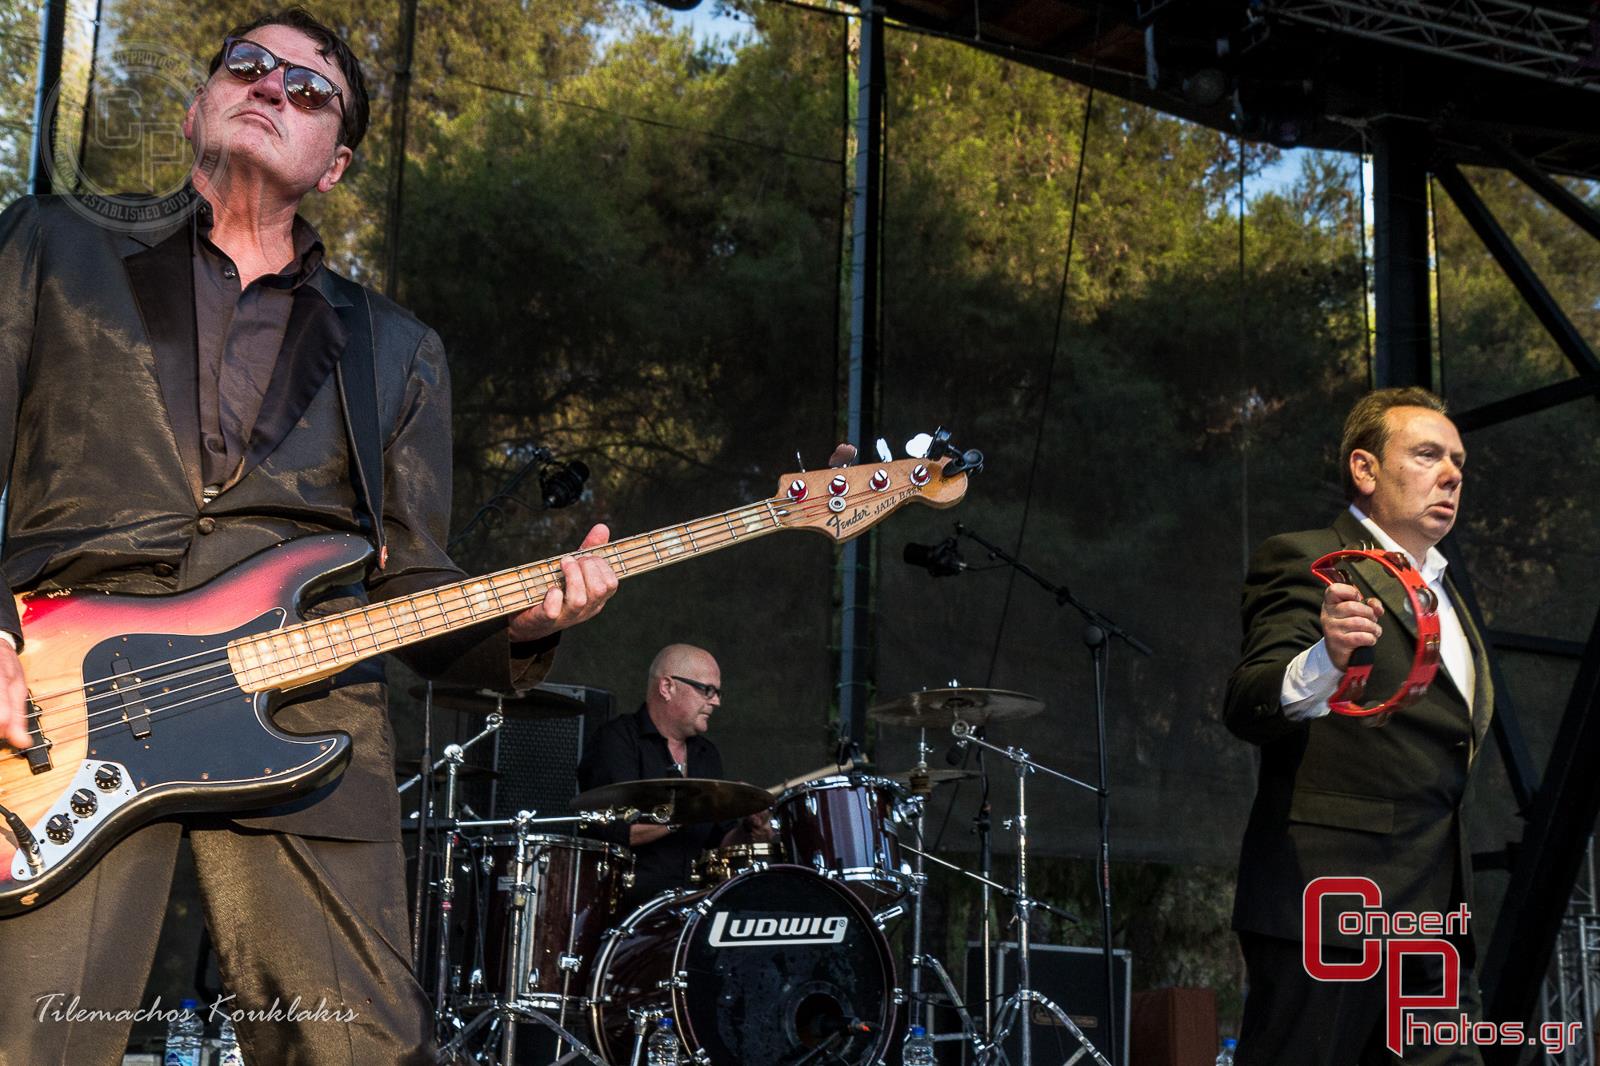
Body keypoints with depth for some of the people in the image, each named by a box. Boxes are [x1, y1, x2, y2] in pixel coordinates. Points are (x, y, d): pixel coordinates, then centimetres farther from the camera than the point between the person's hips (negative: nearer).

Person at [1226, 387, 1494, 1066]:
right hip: (1326, 907, -8)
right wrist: (1326, 659, -40)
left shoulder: (1443, 594, 21)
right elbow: (1247, 709, -19)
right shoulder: (1304, 562, -5)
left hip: (1436, 914, 8)